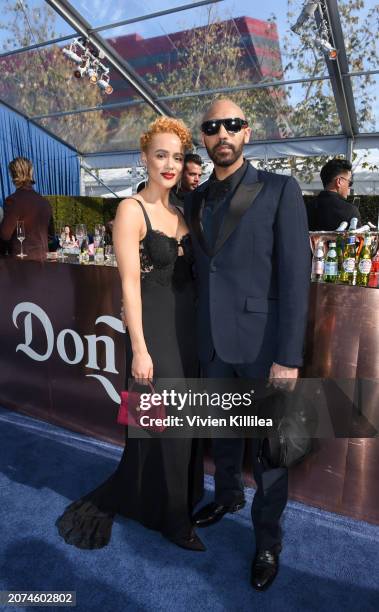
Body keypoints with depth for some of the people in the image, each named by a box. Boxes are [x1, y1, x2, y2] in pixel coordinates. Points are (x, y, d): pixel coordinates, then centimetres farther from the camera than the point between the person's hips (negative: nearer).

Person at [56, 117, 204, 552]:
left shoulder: (180, 212, 11)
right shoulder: (132, 210, -10)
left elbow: (188, 273, 13)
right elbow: (130, 284, -15)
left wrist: (200, 329, 9)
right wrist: (139, 349, -18)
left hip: (188, 326, 8)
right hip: (154, 328, -7)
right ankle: (171, 515, 28)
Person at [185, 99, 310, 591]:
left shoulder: (280, 190, -7)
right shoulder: (195, 200, 10)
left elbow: (296, 275, -12)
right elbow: (201, 269, 12)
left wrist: (289, 356, -16)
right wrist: (199, 335, 7)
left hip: (262, 343, -5)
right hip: (213, 342, 5)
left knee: (268, 448, 11)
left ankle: (268, 540, 34)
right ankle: (227, 496, 49)